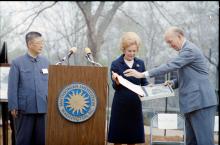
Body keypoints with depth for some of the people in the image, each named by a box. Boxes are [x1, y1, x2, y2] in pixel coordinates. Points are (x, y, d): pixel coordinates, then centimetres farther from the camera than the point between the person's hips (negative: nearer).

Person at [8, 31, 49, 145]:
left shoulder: (46, 62, 9)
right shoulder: (17, 63, -2)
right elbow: (12, 87, -4)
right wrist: (13, 107, -8)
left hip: (43, 108, 4)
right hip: (25, 109, -3)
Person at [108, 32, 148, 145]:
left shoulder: (140, 63, 6)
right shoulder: (116, 64, -3)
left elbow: (144, 83, 10)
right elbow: (115, 86, -6)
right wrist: (116, 81, -28)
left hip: (135, 104, 3)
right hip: (120, 104, -3)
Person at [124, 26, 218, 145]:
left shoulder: (190, 50, -12)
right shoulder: (186, 50, 19)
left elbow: (170, 66, -21)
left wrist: (142, 74, -21)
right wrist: (174, 83, 9)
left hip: (201, 102, -10)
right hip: (192, 103, 10)